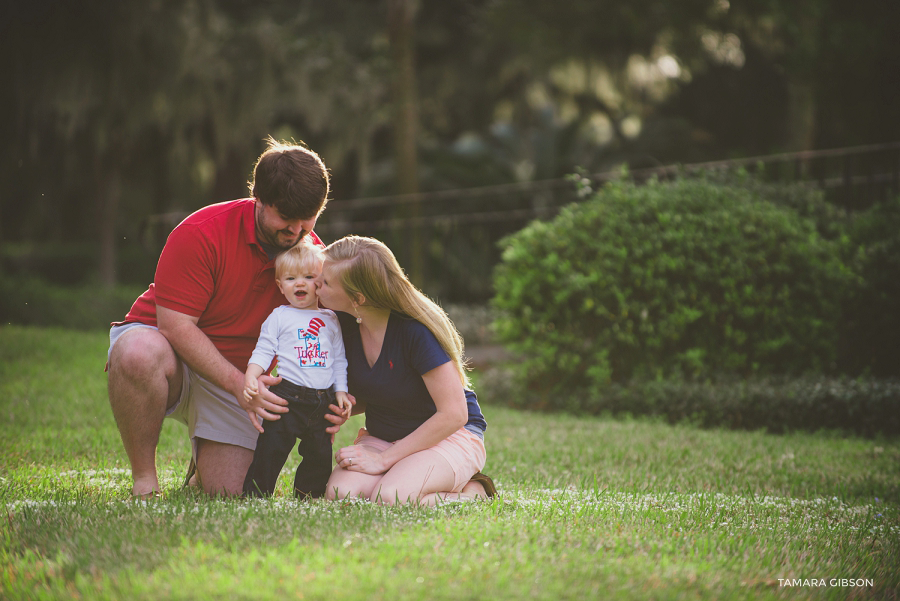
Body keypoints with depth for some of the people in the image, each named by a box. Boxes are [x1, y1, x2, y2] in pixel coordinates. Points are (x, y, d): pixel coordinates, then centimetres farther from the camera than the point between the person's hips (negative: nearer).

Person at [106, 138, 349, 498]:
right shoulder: (200, 234, -22)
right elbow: (175, 325, -23)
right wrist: (239, 385, -31)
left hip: (237, 377, 4)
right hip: (170, 350, -4)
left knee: (230, 493, -12)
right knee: (141, 352, -42)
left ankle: (204, 465, 29)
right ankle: (143, 479, -21)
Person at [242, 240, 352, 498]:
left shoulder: (330, 320, 13)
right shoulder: (279, 317, 3)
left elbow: (339, 360, 16)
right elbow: (263, 351, -2)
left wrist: (341, 391, 8)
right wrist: (250, 377, -17)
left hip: (323, 401, 4)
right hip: (288, 397, -4)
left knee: (320, 453, 9)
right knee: (272, 447, -7)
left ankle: (309, 495, 23)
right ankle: (255, 494, 1)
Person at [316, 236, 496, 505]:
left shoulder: (415, 330, -25)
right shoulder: (343, 323, -5)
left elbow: (454, 414, -22)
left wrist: (384, 459, -20)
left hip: (450, 436, -5)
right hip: (381, 436, 5)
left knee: (389, 498, -34)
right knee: (340, 493, -25)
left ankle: (472, 493, -6)